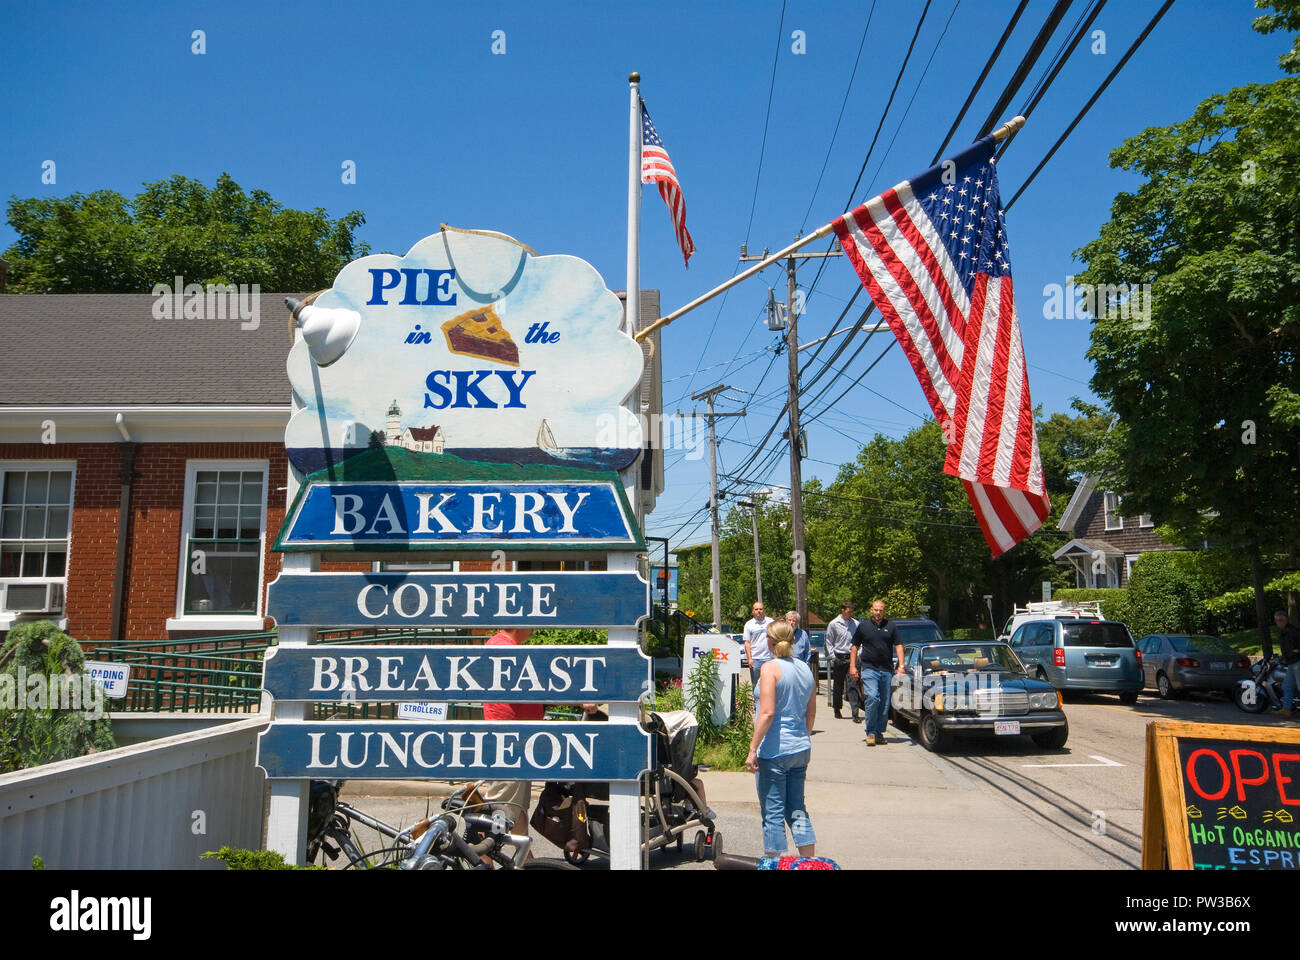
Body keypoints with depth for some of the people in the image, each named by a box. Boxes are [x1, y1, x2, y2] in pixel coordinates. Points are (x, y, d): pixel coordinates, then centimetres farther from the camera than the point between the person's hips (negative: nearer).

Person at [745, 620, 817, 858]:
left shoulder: (771, 668, -12)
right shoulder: (805, 669, 9)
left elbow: (767, 713, -20)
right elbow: (811, 713, 15)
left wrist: (753, 749, -16)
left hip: (774, 750, -7)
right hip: (801, 749, 7)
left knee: (773, 812, 2)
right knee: (797, 809, 15)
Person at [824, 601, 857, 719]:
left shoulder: (856, 624, 5)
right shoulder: (833, 624, 1)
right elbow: (829, 642, 4)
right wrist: (832, 657, -3)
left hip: (851, 657, 0)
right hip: (838, 658, 0)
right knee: (838, 686, 8)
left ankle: (855, 713, -10)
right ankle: (837, 711, 21)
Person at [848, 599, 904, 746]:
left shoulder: (890, 627, 11)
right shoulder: (863, 626, 7)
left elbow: (898, 646, 8)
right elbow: (855, 647, 11)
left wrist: (901, 665, -3)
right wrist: (852, 666, 4)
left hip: (887, 670, 3)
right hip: (869, 669, -2)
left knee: (885, 703, 4)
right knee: (872, 697, -17)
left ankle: (879, 733, 14)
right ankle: (871, 732, -9)